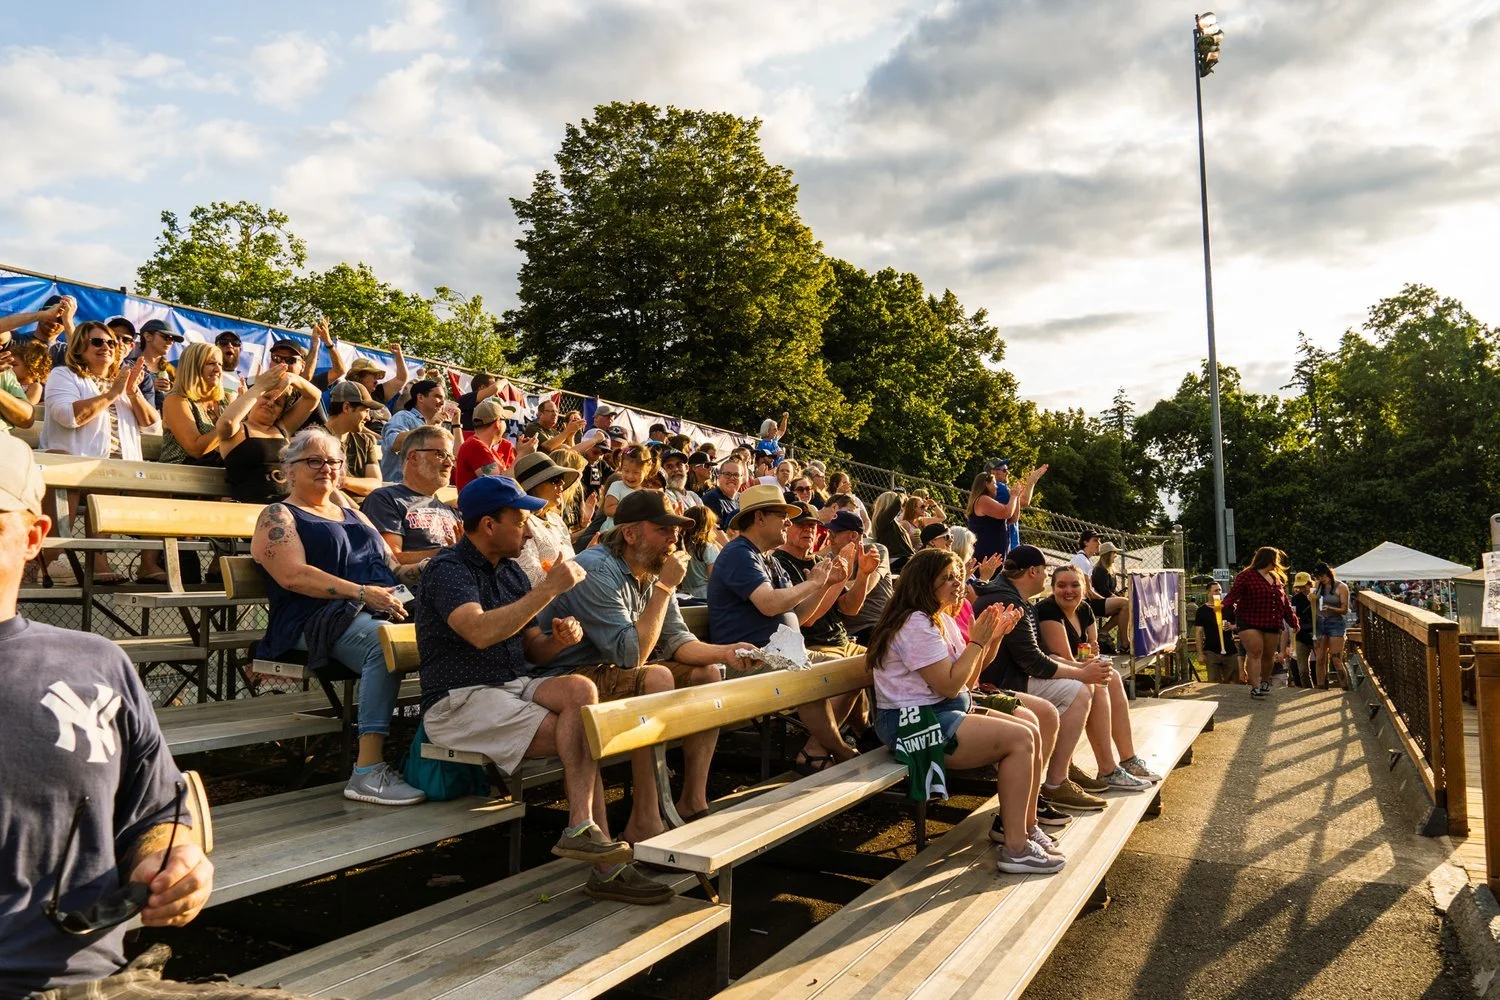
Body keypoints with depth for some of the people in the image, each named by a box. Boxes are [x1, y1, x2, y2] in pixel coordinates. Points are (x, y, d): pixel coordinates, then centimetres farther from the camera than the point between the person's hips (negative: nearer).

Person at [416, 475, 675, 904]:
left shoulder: (510, 571, 16)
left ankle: (583, 829, -23)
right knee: (581, 734, -22)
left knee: (580, 689, -24)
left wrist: (559, 640, -6)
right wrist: (550, 588, -27)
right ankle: (605, 865, -17)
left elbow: (531, 648, 18)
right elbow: (481, 632, -30)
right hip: (459, 700, -7)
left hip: (513, 687, 7)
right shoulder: (447, 569, -10)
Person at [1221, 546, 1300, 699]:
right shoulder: (1247, 576, -7)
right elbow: (1234, 593, -14)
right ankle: (1255, 687, -14)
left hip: (1272, 624, 6)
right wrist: (1226, 604, -33)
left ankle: (1265, 682, 32)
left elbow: (1284, 602, 23)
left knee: (1268, 655, 11)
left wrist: (1293, 620, 23)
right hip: (1250, 622, -6)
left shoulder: (1277, 579, 17)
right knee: (1255, 653, -13)